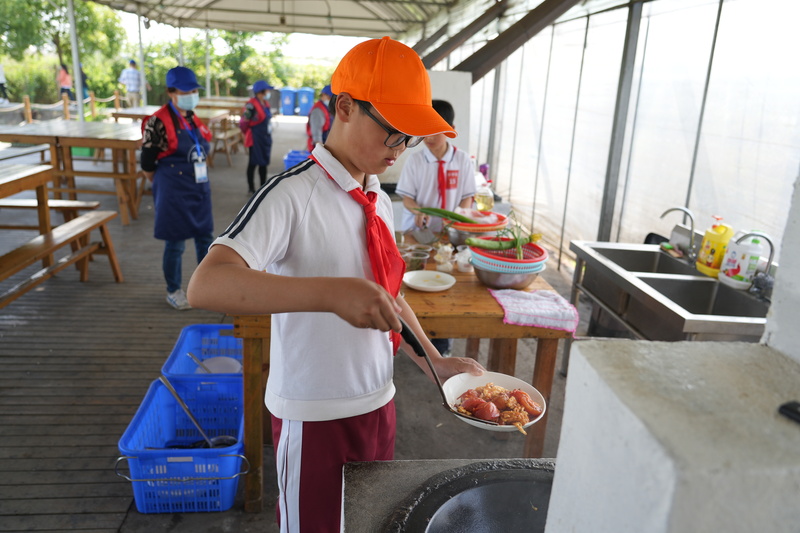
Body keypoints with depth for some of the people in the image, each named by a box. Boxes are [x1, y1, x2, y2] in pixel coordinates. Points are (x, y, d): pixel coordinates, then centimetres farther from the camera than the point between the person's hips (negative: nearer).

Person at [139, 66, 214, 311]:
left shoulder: (193, 119, 9)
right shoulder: (158, 122, -14)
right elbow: (147, 165, -10)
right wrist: (166, 185, 3)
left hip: (200, 188, 7)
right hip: (174, 193, -7)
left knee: (205, 238, 14)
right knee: (175, 243, 4)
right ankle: (173, 292, 22)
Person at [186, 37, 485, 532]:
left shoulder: (378, 201, 5)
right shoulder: (293, 194, -20)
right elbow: (205, 286, -32)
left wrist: (436, 363, 7)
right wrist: (330, 293, -44)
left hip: (378, 400, 7)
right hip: (316, 416, -7)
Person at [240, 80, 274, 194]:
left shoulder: (266, 103, 7)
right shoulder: (251, 105, -19)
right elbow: (243, 122, -14)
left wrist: (267, 135, 16)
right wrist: (249, 133, 1)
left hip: (266, 138, 8)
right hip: (255, 139, -8)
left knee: (264, 163, 14)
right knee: (253, 163, 2)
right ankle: (251, 188, 14)